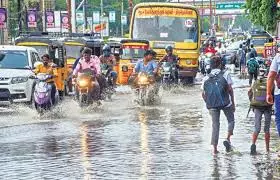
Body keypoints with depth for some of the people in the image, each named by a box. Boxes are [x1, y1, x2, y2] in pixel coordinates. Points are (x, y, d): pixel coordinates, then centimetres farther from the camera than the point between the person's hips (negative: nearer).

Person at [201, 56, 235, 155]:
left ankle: (215, 148, 3)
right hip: (225, 102, -2)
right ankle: (228, 139, -4)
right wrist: (233, 103, 2)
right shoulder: (225, 74, -1)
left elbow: (203, 94, 7)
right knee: (231, 120, 18)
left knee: (215, 124, 8)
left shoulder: (206, 78, 7)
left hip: (212, 105, 2)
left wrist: (208, 104, 19)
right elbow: (230, 89, -5)